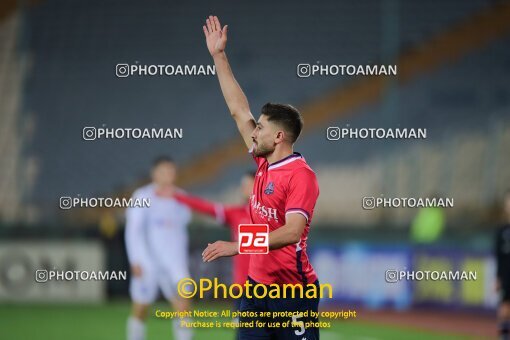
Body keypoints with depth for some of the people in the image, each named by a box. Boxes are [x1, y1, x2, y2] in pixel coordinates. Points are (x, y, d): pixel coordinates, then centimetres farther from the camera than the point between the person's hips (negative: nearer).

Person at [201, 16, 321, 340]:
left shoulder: (301, 175, -13)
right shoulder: (264, 163, 9)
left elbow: (292, 231, -24)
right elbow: (239, 110, 17)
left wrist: (238, 246, -31)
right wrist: (219, 56, 19)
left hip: (292, 291, -8)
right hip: (257, 286, 8)